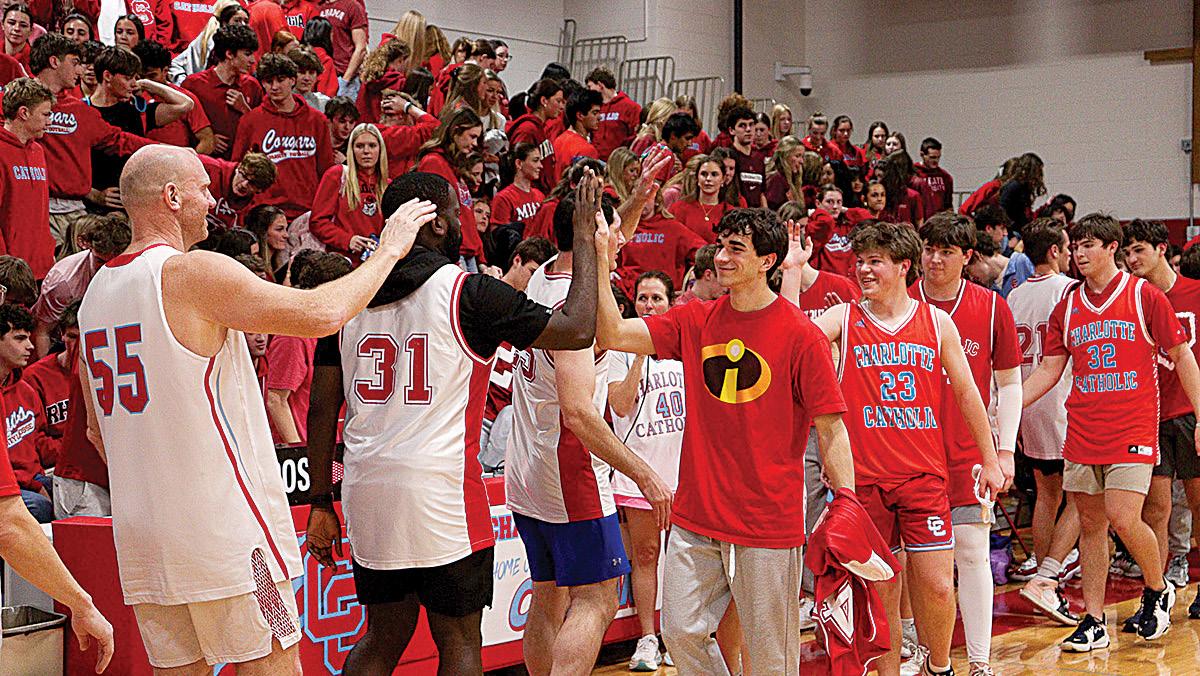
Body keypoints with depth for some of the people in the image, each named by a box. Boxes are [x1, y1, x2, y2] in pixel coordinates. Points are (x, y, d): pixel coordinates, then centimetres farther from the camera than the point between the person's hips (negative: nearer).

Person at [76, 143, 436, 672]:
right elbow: (322, 313, -18)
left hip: (140, 528, 8)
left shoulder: (95, 294, 12)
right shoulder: (193, 273, -13)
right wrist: (388, 250, -4)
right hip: (223, 526, -8)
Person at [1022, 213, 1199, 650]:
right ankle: (1093, 622, 13)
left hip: (1133, 431, -4)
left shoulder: (1144, 296, -1)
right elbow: (1049, 371, 12)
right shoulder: (1067, 307, 10)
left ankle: (1158, 591, 14)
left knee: (1124, 520, -14)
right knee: (1090, 525, 6)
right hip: (1082, 432, 4)